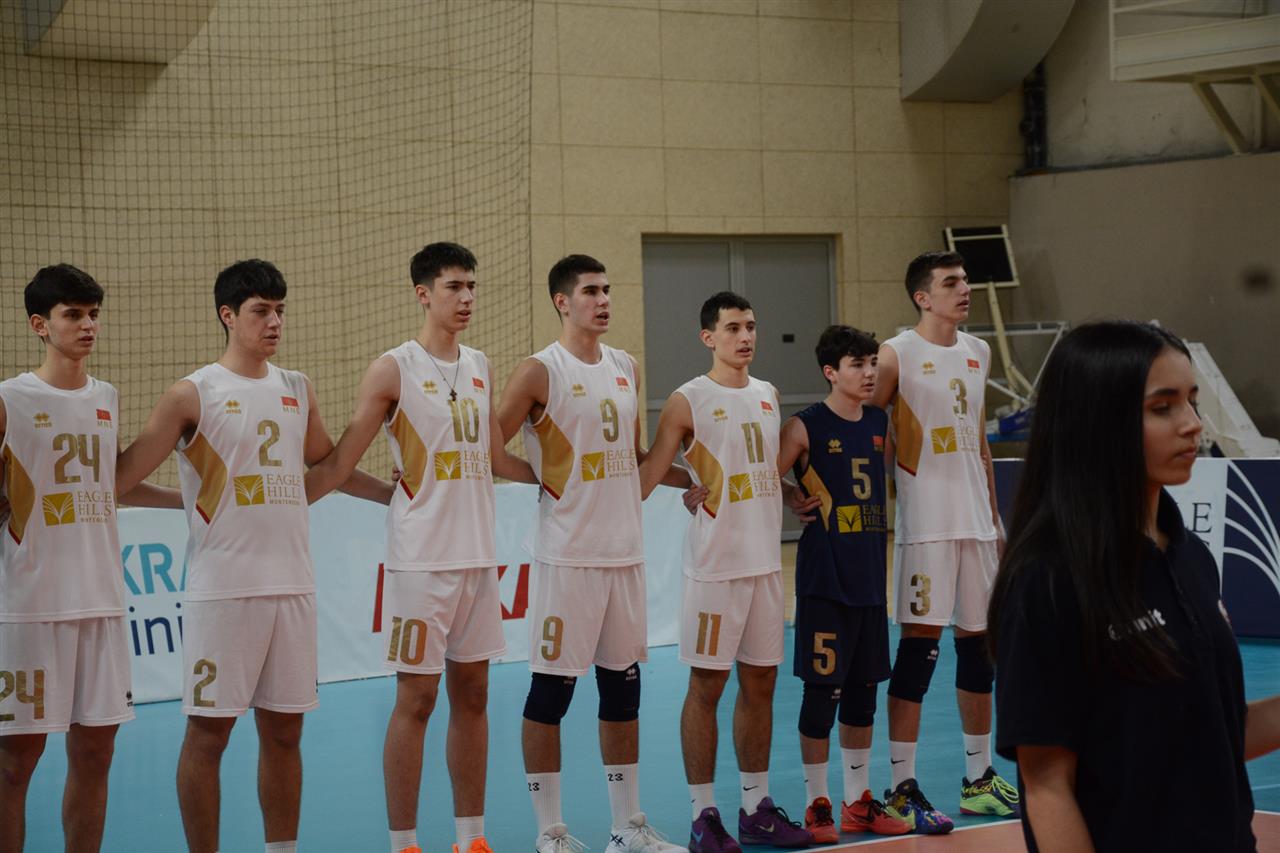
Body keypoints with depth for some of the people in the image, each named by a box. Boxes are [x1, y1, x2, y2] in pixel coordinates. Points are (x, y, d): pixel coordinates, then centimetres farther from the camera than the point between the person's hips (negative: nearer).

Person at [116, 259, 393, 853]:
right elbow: (123, 473, -5)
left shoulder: (297, 390, 12)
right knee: (208, 731, 0)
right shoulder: (192, 395, -4)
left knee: (284, 731, 10)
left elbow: (328, 464, 26)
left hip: (291, 583, 5)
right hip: (222, 588, -5)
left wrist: (397, 495, 28)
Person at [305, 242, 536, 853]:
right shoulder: (394, 369, -6)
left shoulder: (479, 368, 11)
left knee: (472, 694, 10)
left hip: (479, 555, 6)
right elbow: (340, 464, -7)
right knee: (416, 699, -3)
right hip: (422, 558, -6)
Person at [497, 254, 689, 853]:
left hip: (625, 551, 6)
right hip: (567, 556, -6)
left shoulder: (626, 368, 12)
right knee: (550, 690, -1)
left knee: (623, 688, 11)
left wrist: (691, 479, 17)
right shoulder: (540, 372, -8)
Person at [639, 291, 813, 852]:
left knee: (760, 682, 10)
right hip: (715, 566, -6)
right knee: (706, 685, -1)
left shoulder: (769, 396, 11)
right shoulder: (688, 401, -7)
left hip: (766, 561, 6)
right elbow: (649, 475, -9)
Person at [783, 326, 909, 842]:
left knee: (863, 692, 11)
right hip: (824, 581, -6)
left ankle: (859, 803, 21)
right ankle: (817, 805, 10)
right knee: (822, 692, -1)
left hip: (870, 580, 6)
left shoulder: (880, 424, 8)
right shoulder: (806, 427, -8)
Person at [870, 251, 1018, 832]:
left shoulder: (978, 354, 12)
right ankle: (902, 787, -3)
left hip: (976, 522, 7)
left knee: (979, 643, 11)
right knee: (919, 643, -8)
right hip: (925, 524, -7)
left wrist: (995, 515, 17)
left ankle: (980, 780, 21)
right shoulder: (897, 355, -7)